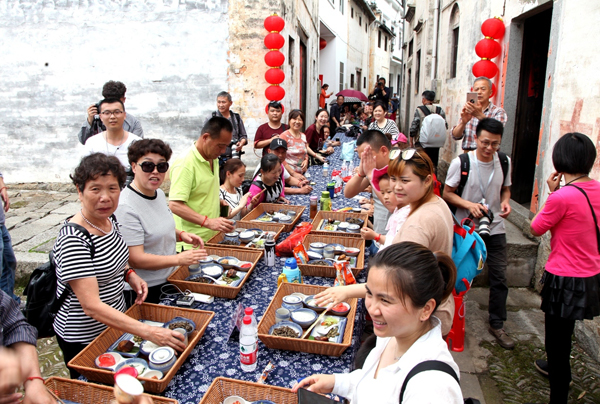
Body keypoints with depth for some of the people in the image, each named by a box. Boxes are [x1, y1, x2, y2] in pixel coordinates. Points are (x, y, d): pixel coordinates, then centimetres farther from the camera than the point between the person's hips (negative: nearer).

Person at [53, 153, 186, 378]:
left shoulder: (109, 220, -5)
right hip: (83, 340, -7)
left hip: (115, 324, 7)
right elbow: (92, 306, -34)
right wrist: (149, 332, -39)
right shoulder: (73, 240, -29)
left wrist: (128, 274, -5)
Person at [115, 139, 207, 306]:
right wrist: (178, 259, -31)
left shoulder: (159, 193, 3)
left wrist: (181, 235, 0)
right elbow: (135, 259, -26)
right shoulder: (126, 207, -24)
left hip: (167, 280, 9)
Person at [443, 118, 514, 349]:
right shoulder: (461, 162, -13)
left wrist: (505, 202, -8)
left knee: (499, 278, 7)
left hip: (495, 228, 3)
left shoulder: (504, 162, -1)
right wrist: (469, 204, -23)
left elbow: (505, 189, 14)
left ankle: (497, 325, 24)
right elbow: (447, 193, -7)